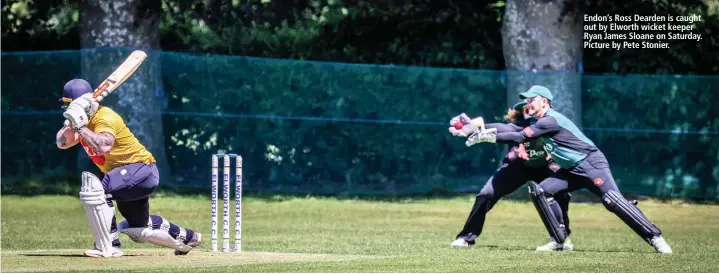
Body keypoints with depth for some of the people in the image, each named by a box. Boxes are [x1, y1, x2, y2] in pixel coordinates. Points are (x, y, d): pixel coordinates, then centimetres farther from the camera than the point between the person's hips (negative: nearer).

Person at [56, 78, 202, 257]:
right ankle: (186, 238, 43)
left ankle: (108, 247, -24)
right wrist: (71, 124, -18)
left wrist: (80, 127, -37)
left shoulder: (104, 118, -23)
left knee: (94, 190, -32)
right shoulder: (85, 119, 5)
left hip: (141, 168, -11)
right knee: (139, 229, 23)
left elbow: (104, 146, -42)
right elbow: (62, 143, -2)